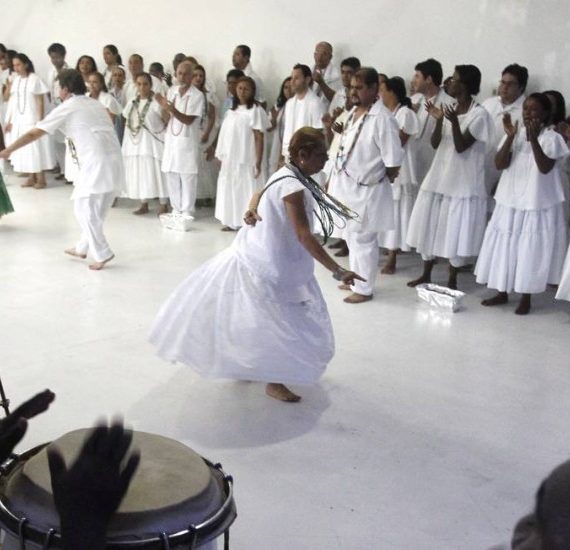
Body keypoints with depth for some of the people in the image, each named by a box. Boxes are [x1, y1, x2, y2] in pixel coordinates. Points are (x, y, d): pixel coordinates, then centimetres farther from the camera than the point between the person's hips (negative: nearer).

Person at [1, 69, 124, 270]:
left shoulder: (66, 109, 1)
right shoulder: (96, 104, 20)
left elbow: (33, 134, 3)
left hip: (96, 165, -7)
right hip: (114, 161, 7)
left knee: (84, 210, 5)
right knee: (93, 209, 19)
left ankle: (102, 254, 5)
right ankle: (83, 247, 30)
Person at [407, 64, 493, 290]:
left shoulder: (479, 114, -11)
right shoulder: (450, 109, 7)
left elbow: (461, 147, -16)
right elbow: (435, 144, 3)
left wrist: (454, 122, -30)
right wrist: (438, 120, -12)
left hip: (462, 184, -6)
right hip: (438, 178, 6)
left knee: (455, 231, 1)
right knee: (430, 227, 11)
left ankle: (452, 279, 15)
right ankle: (426, 274, 25)